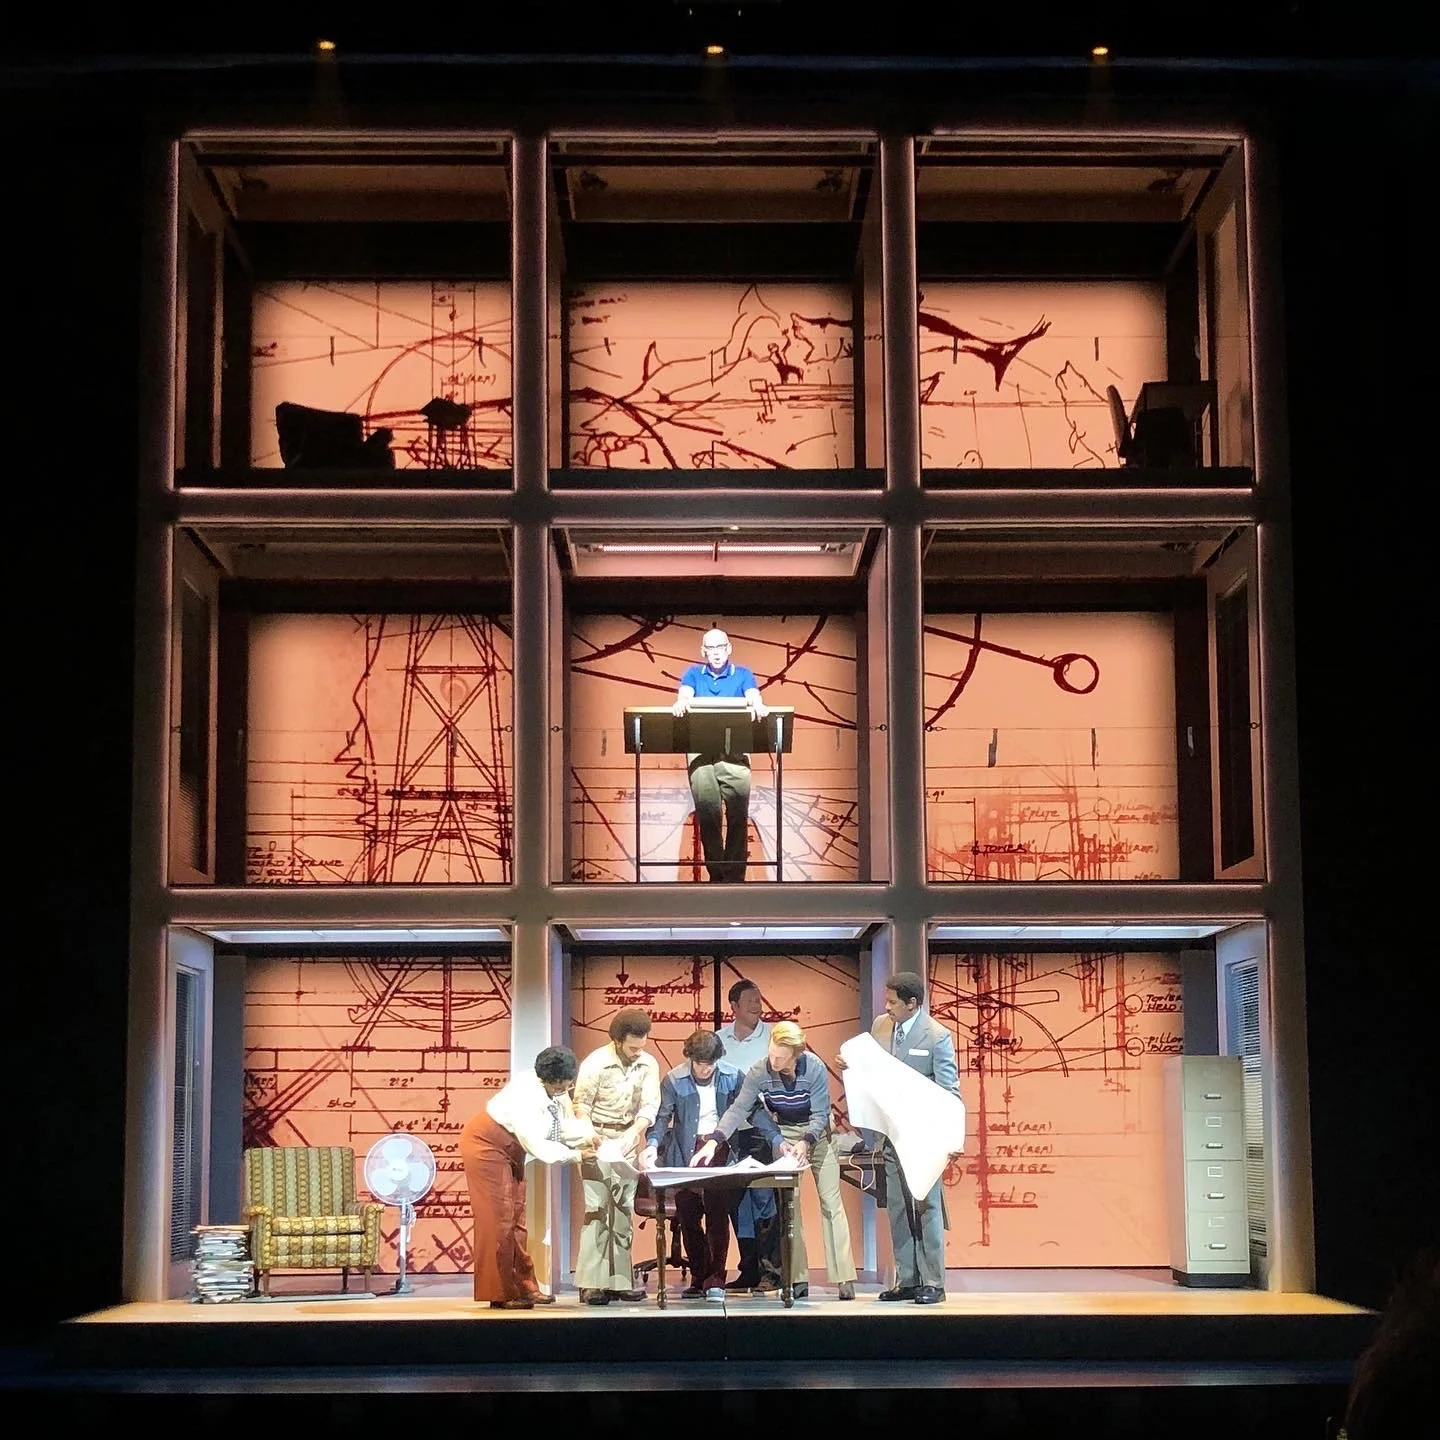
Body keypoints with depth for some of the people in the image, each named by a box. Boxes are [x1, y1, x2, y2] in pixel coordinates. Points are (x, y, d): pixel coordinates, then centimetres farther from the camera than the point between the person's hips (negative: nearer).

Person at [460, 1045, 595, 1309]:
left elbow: (566, 1124, -4)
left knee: (516, 1216, 11)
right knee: (498, 1219, -8)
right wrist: (574, 1154, -32)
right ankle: (501, 1294, -3)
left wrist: (588, 1135, -23)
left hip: (510, 1153, 9)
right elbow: (536, 1145, -34)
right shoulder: (525, 1095, -33)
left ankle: (524, 1287, 16)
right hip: (485, 1147, -9)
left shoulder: (556, 1092, -7)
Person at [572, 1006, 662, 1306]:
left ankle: (620, 1281, 10)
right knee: (597, 1209, -10)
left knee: (624, 1211, 6)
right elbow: (581, 1105, -9)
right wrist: (589, 1136, -24)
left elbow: (649, 1106, -8)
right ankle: (592, 1283, -11)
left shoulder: (648, 1064, -5)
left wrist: (632, 1133, -25)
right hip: (597, 1139, -4)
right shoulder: (595, 1063, -15)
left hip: (628, 1140, 4)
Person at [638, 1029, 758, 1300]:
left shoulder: (732, 1077, 1)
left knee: (718, 1216, -8)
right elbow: (663, 1116, -4)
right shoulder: (674, 1081, -2)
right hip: (686, 1154, 1)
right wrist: (652, 1146, -23)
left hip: (720, 1151, -1)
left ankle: (715, 1279, -2)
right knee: (688, 1217, 2)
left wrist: (778, 1141, -4)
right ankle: (698, 1278, 12)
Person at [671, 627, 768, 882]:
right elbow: (684, 696, -1)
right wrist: (681, 704, -27)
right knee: (707, 814, -7)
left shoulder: (743, 674, 15)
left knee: (738, 815, -10)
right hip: (700, 750, 1)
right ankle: (716, 874, 0)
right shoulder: (693, 674, 18)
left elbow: (754, 697, -3)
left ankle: (734, 875, -7)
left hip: (735, 749, -1)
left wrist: (757, 706, -28)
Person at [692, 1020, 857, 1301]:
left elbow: (820, 1114, -22)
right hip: (784, 1135, 2)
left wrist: (805, 1143, -38)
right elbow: (739, 1110, -23)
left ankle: (845, 1278, -8)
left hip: (817, 1134, -2)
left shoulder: (815, 1069, -27)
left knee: (831, 1202, -7)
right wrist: (713, 1142, -35)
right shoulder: (759, 1072, -22)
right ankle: (799, 1279, -2)